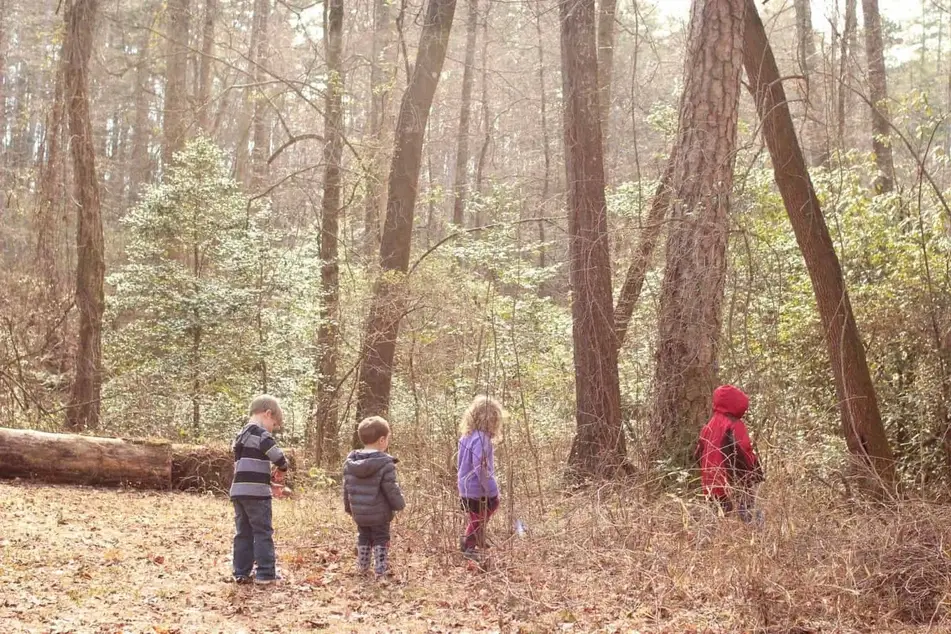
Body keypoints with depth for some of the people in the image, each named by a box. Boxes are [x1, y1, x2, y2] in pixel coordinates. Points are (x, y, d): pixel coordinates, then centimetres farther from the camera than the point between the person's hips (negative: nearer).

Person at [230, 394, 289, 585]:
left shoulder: (241, 435, 19)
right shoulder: (260, 433, -9)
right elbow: (277, 455, -19)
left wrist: (269, 483, 21)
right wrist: (283, 467, 4)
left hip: (238, 491, 8)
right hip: (256, 492, -8)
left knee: (243, 533, 12)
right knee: (263, 532, -1)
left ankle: (241, 572, 13)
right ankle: (265, 573, 1)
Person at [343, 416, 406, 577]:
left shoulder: (350, 462, -1)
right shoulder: (385, 463, -20)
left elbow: (347, 488, 7)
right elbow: (391, 489, -16)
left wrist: (349, 507, 20)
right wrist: (399, 504, 1)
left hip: (359, 513, 5)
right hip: (379, 514, -5)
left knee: (363, 538, 21)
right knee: (381, 540, 9)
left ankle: (362, 566, 27)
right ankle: (381, 569, 11)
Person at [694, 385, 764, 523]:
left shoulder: (709, 427, 13)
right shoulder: (734, 426, -11)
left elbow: (699, 455, 18)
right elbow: (743, 454, -18)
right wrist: (757, 474, -7)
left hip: (715, 486, 8)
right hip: (738, 486, -8)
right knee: (751, 521, -8)